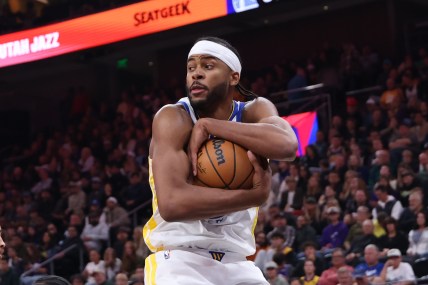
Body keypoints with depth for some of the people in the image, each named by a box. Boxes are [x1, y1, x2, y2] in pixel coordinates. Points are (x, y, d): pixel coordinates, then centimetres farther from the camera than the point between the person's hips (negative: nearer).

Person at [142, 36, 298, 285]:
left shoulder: (255, 111, 1)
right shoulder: (174, 118, -11)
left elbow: (286, 146, -24)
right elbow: (171, 204, -26)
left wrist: (208, 125, -22)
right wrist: (255, 196, -22)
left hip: (236, 264, 5)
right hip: (179, 261, -5)